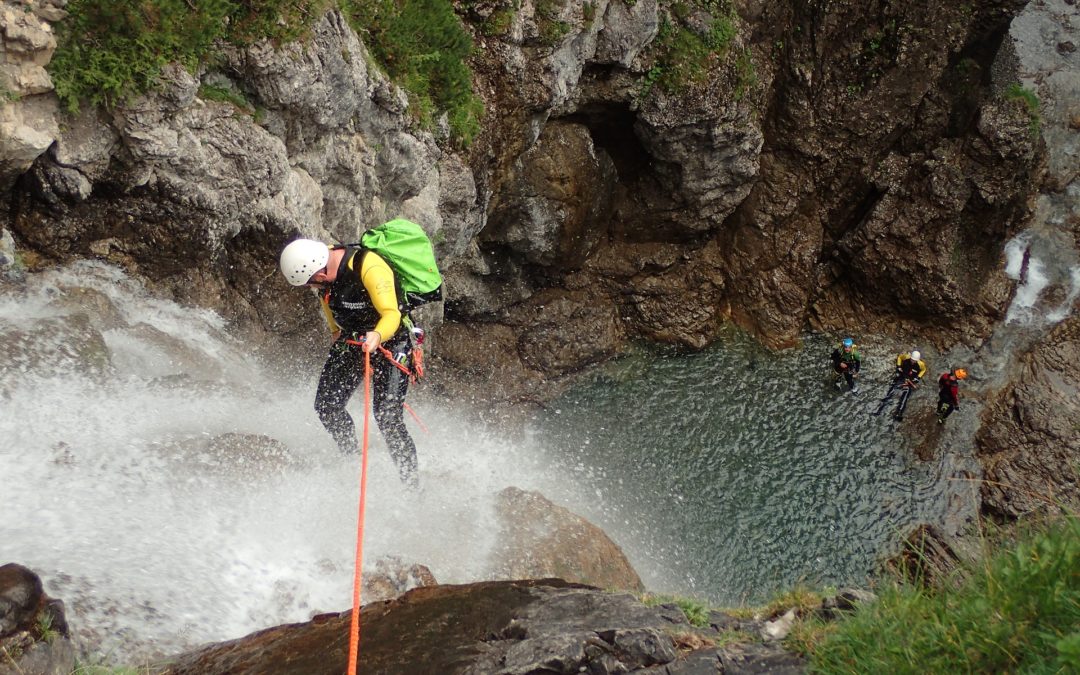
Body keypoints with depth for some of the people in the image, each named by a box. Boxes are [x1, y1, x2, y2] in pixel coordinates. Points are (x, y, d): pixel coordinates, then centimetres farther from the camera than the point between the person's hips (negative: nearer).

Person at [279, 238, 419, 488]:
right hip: (351, 338, 7)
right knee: (326, 406, 2)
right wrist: (336, 333, 22)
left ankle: (411, 481, -5)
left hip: (390, 341, -7)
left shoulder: (371, 268, -32)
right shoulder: (320, 262, -8)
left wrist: (377, 336, -56)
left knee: (387, 417, -16)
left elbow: (391, 314, -36)